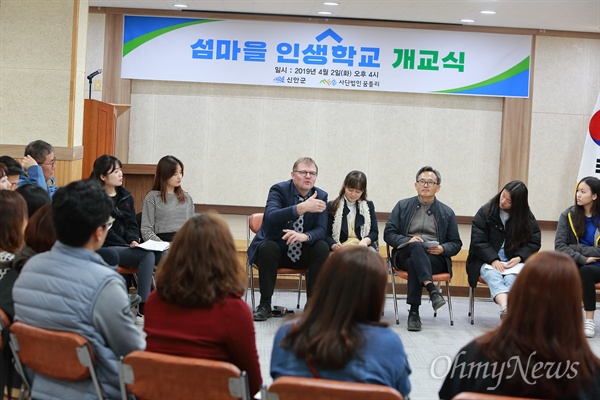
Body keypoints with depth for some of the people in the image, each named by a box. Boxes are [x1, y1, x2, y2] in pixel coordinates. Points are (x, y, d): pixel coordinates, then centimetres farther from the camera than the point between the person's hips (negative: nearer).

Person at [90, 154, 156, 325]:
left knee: (149, 255, -26)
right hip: (105, 248, -6)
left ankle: (144, 309, -30)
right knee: (147, 255, -28)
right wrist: (127, 245, -14)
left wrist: (133, 240, -5)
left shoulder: (126, 197, 17)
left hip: (125, 246, 6)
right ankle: (142, 310, -27)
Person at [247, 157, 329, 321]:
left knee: (322, 247, -23)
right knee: (268, 247, -34)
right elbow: (270, 217, -33)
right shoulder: (279, 190, -13)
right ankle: (265, 304, -21)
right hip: (276, 248, -3)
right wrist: (302, 208, -47)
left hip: (302, 254, 3)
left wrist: (305, 236, -33)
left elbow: (321, 229, -9)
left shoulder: (321, 196, -1)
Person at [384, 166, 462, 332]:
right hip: (404, 254, 0)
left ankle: (414, 312, -39)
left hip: (436, 258, 1)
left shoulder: (447, 212, 17)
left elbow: (456, 244, 16)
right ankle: (432, 290, -54)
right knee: (416, 246, -37)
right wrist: (408, 241, -13)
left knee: (413, 262, -35)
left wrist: (442, 248, -9)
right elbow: (388, 234, 8)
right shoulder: (403, 206, 15)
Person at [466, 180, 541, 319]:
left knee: (511, 278, -34)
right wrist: (494, 260, -18)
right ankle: (505, 309, -62)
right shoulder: (485, 212, 2)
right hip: (488, 260, -1)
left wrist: (519, 257, -12)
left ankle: (506, 315, -55)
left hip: (514, 261, 1)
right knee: (493, 276, -36)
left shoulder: (527, 217, 7)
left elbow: (534, 242, 7)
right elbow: (478, 241, -3)